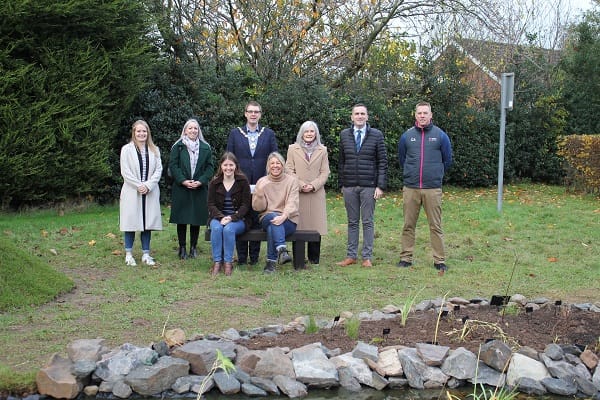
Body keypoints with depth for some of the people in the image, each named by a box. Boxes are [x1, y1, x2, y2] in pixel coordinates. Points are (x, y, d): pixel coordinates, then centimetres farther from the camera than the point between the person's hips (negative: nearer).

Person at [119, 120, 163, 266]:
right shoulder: (126, 149, -1)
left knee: (148, 222, 5)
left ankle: (146, 254, 13)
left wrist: (148, 185, -11)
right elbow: (125, 172, -6)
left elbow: (159, 169, 2)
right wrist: (139, 186, -13)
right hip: (132, 192, -3)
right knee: (131, 221, 0)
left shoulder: (154, 150, 8)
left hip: (150, 192, 3)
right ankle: (128, 254, 9)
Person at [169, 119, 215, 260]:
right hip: (181, 188, -1)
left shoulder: (206, 148, 8)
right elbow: (173, 166, -1)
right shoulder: (178, 147, 4)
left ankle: (193, 248, 12)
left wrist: (201, 181, -9)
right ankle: (182, 248, 8)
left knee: (197, 219, 3)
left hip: (199, 189, 1)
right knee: (181, 219, 1)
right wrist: (183, 181, -13)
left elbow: (210, 167, 5)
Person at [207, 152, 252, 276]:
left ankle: (228, 262, -24)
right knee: (216, 228, -31)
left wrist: (232, 218, -20)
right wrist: (221, 217, -19)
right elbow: (211, 204, 1)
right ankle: (217, 262, -25)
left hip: (238, 218, -2)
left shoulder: (243, 181, -1)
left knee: (229, 229, -34)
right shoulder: (214, 183, 5)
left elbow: (245, 205, -5)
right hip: (218, 217, 2)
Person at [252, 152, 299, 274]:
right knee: (273, 218, -35)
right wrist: (260, 192, -17)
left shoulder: (291, 180, 3)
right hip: (266, 218, 1)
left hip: (288, 220, -1)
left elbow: (292, 203, -10)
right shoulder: (262, 182, 8)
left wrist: (283, 217, -29)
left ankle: (271, 262, -31)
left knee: (272, 228, -34)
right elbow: (258, 207, 3)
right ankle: (282, 250, -47)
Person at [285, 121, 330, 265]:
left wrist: (313, 185, -8)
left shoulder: (322, 150, 12)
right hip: (297, 193, -1)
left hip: (316, 193, 1)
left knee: (315, 224, -1)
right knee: (298, 225, -3)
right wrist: (300, 185, -9)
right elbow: (289, 170, 4)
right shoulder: (293, 149, 10)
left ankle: (314, 257, 6)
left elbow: (325, 172, 7)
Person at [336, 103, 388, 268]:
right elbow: (341, 161, 12)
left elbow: (382, 162, -2)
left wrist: (380, 186, -8)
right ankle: (351, 255, 13)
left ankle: (367, 257, 8)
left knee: (368, 222, 2)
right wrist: (341, 183, 9)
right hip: (349, 186, 2)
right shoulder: (344, 135, 8)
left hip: (369, 186, -2)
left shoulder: (376, 135, 0)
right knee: (352, 222, 8)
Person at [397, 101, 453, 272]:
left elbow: (447, 161, 11)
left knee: (436, 226, 0)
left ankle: (439, 260, 6)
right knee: (408, 225, 6)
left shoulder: (440, 136, 2)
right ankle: (406, 258, 15)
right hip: (410, 188, 2)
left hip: (433, 189, -2)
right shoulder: (406, 136, 6)